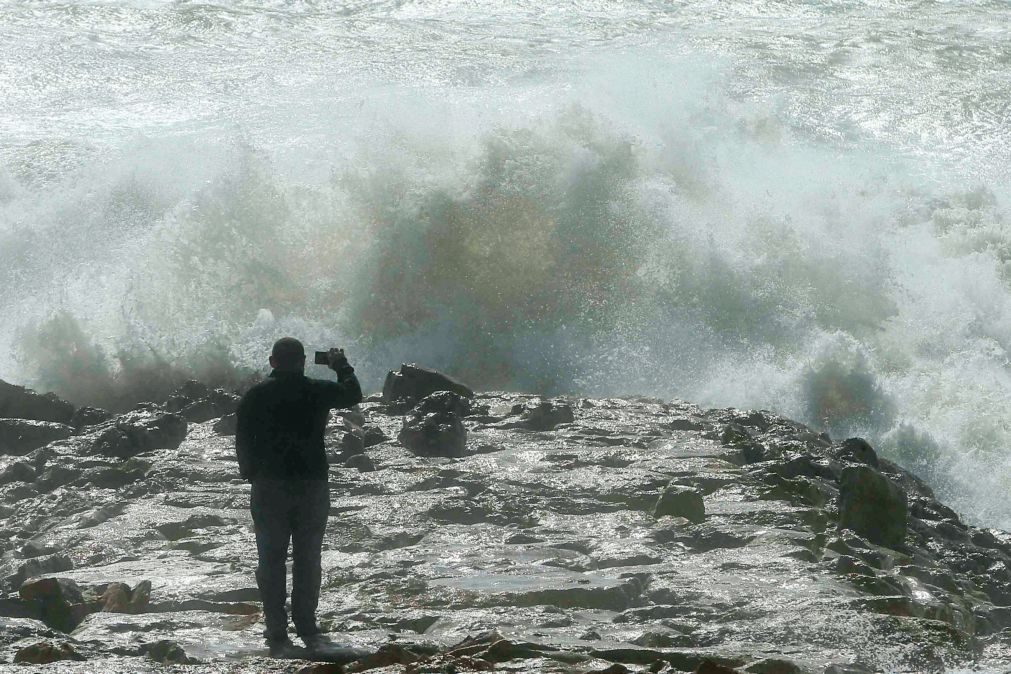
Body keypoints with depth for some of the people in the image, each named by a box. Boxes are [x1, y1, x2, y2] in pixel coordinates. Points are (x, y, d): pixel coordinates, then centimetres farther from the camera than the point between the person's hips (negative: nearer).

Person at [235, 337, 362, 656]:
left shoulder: (255, 396, -3)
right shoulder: (318, 391, -3)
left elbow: (243, 442, 0)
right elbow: (353, 394, 15)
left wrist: (250, 474, 12)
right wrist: (342, 366, 23)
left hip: (269, 486, -1)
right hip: (312, 485, 1)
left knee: (271, 560, 3)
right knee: (307, 558, 8)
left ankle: (277, 633, 0)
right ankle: (307, 628, 8)